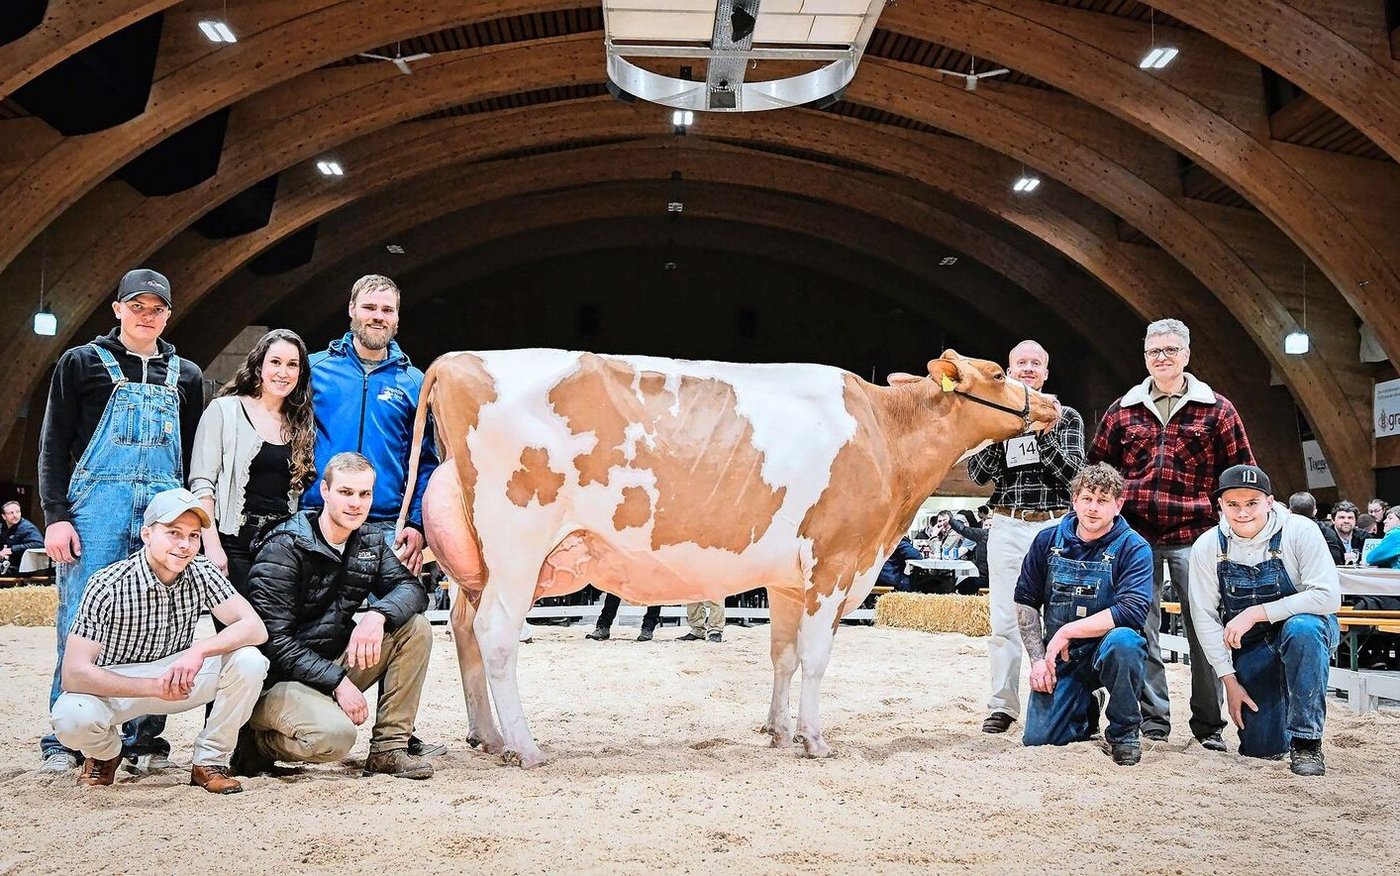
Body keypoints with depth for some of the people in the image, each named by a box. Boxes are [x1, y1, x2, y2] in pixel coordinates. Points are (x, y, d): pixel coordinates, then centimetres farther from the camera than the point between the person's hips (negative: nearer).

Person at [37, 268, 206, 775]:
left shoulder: (186, 376, 18)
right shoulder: (82, 362, 10)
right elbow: (54, 445, 5)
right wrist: (56, 516, -5)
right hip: (96, 504, -2)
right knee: (82, 623, -3)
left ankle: (144, 740, 8)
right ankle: (66, 742, 6)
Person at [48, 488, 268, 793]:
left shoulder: (202, 573, -13)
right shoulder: (108, 585, -22)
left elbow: (255, 628, -19)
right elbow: (74, 674, -25)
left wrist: (199, 650, -36)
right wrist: (155, 687, -33)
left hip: (178, 678, 2)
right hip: (113, 687, -2)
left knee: (249, 660, -24)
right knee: (71, 717, -35)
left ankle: (209, 762, -4)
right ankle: (105, 754, 4)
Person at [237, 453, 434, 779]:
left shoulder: (372, 541, 6)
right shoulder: (285, 547, -15)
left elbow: (412, 588, -1)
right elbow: (274, 640, -19)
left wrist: (377, 615, -24)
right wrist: (337, 682, -24)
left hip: (336, 662, 7)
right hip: (277, 679, -7)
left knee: (416, 628, -11)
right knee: (335, 734, -34)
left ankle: (388, 749, -6)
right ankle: (255, 742, -1)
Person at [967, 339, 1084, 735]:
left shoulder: (1066, 417, 10)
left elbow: (1073, 473, -1)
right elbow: (977, 474, 2)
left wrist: (1044, 434, -12)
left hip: (1055, 525, -1)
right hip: (1006, 527, 1)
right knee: (1004, 619, 0)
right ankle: (1002, 705, 6)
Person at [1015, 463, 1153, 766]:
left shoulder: (1133, 548, -12)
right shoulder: (1048, 540, -2)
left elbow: (1133, 611, -27)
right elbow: (1026, 601, 4)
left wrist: (1068, 631, -24)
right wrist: (1038, 659, -5)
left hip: (1106, 650, -3)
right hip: (1060, 659, 3)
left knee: (1122, 641, -38)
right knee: (1037, 738, -10)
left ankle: (1124, 732, -11)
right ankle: (1086, 712, 26)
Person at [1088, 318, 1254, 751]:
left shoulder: (1217, 409, 6)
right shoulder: (1122, 410, 11)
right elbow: (1096, 469, 16)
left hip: (1194, 536, -2)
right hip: (1136, 537, 2)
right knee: (1140, 630, 5)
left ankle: (1208, 724, 16)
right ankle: (1153, 719, 16)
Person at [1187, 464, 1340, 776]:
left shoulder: (1300, 532, -19)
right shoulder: (1207, 546, -11)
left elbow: (1328, 597, -26)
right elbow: (1205, 617, -7)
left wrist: (1256, 613, -29)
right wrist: (1230, 680, -9)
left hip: (1306, 632, -2)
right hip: (1248, 646, 2)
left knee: (1302, 628, -39)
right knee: (1261, 748, -4)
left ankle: (1306, 739, -22)